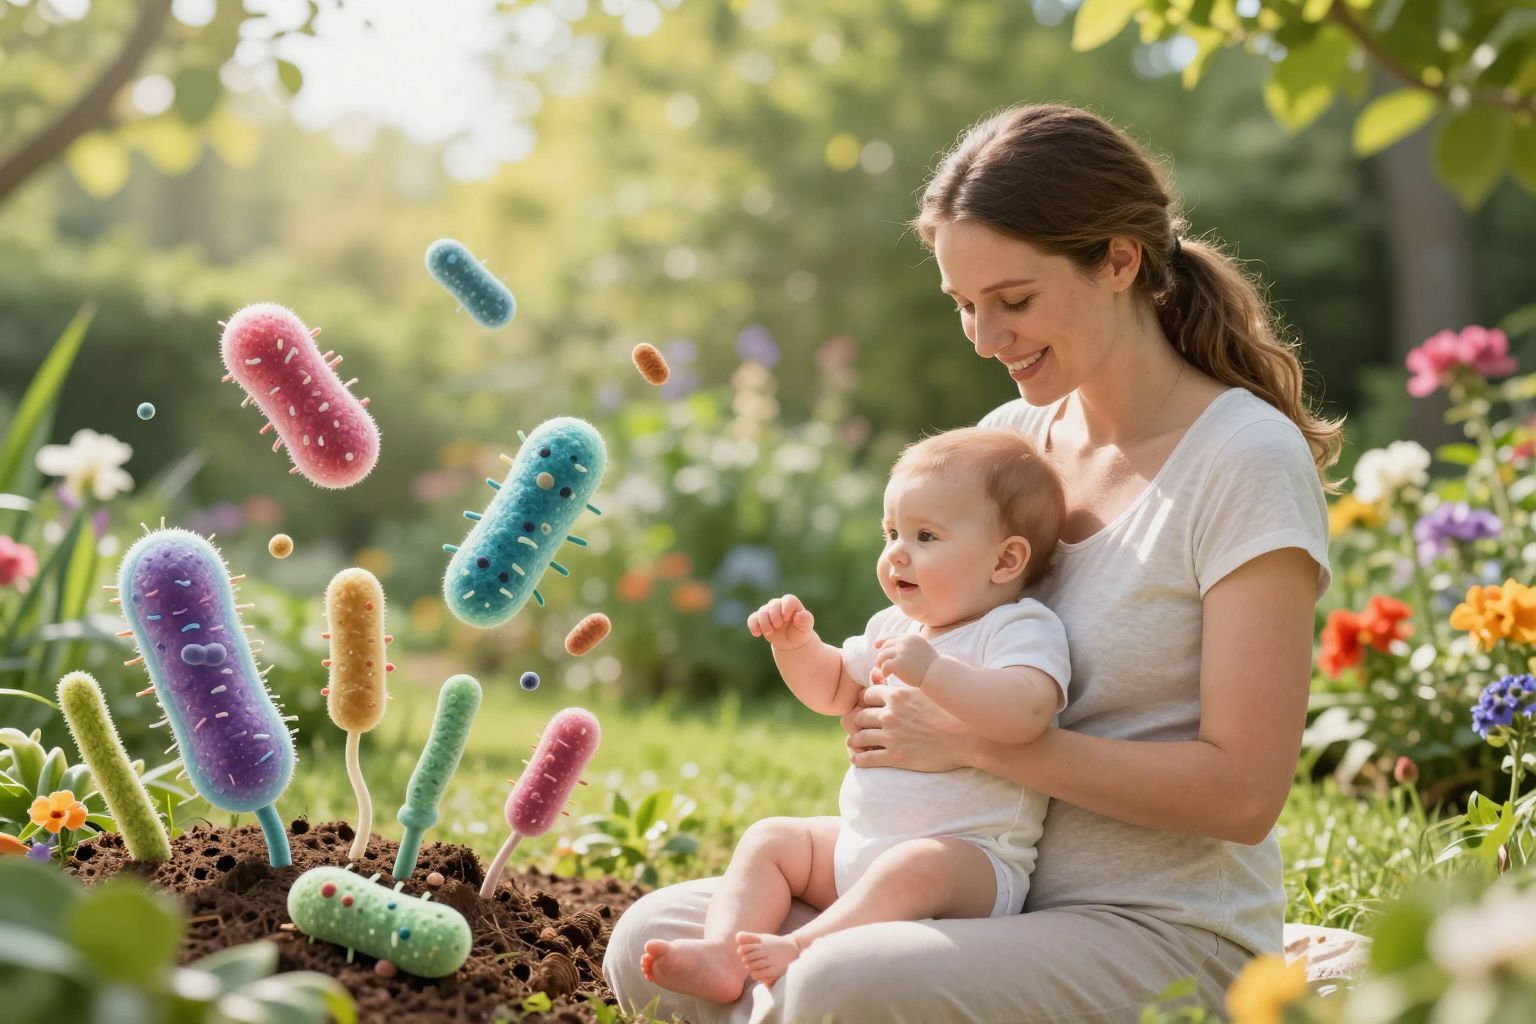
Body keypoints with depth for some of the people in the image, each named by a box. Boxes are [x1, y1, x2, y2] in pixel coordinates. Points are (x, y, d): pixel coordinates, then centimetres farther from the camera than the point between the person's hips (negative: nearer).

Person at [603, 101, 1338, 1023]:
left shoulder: (1248, 461, -12)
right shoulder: (1008, 439, 9)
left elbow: (1243, 791, -18)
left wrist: (980, 740, -20)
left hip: (1166, 935, -7)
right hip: (999, 902, 7)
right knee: (654, 944, -8)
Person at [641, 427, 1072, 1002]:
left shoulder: (1023, 629, -11)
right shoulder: (897, 626, 16)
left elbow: (1026, 712, -32)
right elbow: (833, 690, 31)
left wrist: (931, 669, -37)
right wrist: (796, 643, 11)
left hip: (973, 858, -9)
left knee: (911, 867, -37)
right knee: (769, 838, 2)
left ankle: (803, 949, -46)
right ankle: (721, 956, -16)